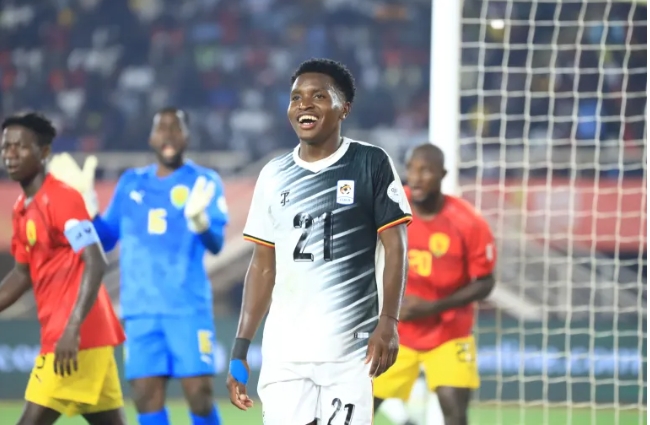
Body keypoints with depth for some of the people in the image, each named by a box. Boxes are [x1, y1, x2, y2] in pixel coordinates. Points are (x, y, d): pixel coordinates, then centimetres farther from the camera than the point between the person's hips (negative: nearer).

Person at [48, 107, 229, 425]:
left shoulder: (204, 181, 1)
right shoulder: (130, 183, 14)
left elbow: (216, 244, -11)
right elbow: (105, 240, 18)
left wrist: (198, 218, -33)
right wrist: (86, 200, 4)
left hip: (189, 307, -4)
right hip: (140, 309, 4)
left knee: (200, 394, -10)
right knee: (146, 397, -3)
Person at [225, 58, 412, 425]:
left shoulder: (371, 164, 0)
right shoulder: (274, 176, 11)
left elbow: (394, 247, -3)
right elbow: (263, 266, 14)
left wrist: (389, 320, -16)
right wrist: (240, 350, 9)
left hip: (350, 349, -4)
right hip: (284, 350, 4)